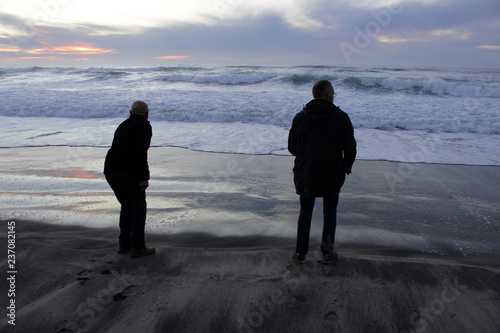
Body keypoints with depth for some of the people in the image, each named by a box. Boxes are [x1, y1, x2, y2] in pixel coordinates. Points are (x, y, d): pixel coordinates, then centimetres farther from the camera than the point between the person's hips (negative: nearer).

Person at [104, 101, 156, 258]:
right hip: (128, 172, -8)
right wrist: (144, 178, -17)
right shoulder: (144, 126, -3)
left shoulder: (123, 126, 24)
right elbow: (141, 152, -17)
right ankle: (137, 247, 7)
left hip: (110, 171, 8)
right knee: (139, 206, 5)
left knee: (127, 205, 20)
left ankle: (124, 244, 23)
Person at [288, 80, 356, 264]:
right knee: (329, 213, 15)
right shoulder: (341, 118, -9)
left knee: (305, 212, 17)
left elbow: (292, 147, 1)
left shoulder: (300, 117, -4)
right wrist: (346, 168, 9)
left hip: (305, 176, 2)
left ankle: (300, 252, 23)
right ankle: (327, 253, 23)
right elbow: (350, 149, -8)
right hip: (332, 177, -1)